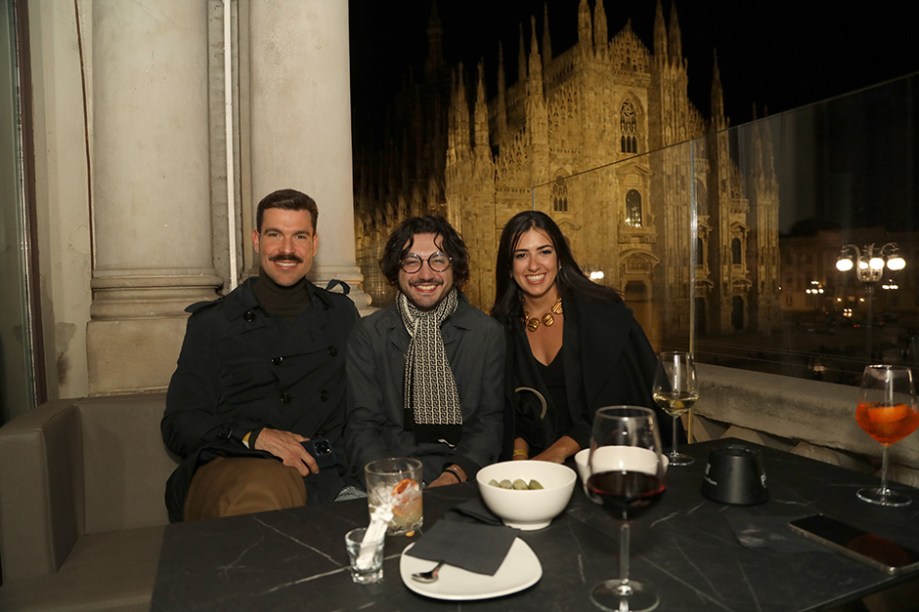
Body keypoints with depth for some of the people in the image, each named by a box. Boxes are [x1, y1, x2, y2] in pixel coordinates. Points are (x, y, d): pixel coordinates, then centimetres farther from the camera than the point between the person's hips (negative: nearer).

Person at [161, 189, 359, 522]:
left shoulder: (342, 315, 17)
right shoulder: (212, 323, 11)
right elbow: (178, 425, 6)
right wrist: (255, 437, -11)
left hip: (316, 479, 1)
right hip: (224, 468, 0)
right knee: (265, 488, -36)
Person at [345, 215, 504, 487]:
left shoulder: (488, 332, 6)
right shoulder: (368, 334, 5)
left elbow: (490, 421, 4)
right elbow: (362, 425, 2)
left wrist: (456, 474, -13)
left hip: (465, 477, 0)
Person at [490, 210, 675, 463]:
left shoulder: (605, 312, -6)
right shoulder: (501, 326, 4)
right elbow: (506, 409, 8)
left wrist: (561, 450, -15)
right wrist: (519, 454, -11)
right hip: (536, 461, 2)